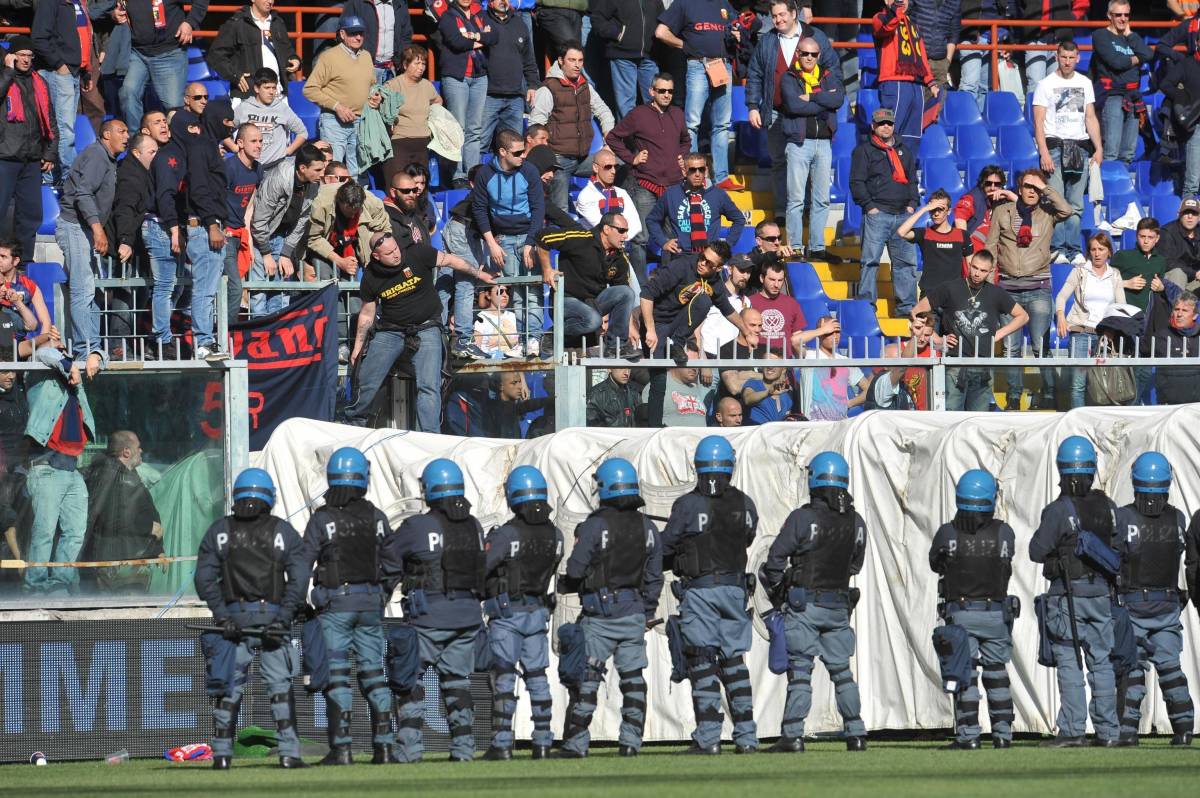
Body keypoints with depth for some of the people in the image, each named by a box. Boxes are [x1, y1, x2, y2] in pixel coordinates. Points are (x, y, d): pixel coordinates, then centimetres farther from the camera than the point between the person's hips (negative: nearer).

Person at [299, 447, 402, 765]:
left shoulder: (322, 518, -9)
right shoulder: (376, 518, 2)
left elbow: (304, 564, -8)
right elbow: (393, 563, 9)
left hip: (334, 601, -3)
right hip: (370, 600, 3)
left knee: (336, 675, -2)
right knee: (373, 672, 8)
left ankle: (341, 747, -7)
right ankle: (384, 746, 6)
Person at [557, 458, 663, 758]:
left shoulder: (594, 526, -12)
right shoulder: (647, 528, 6)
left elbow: (575, 569, -10)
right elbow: (654, 576, 11)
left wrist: (565, 584, 13)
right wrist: (648, 613, 20)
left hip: (600, 612, -4)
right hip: (634, 614, 4)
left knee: (586, 677, -1)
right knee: (633, 678, 8)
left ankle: (576, 742, -2)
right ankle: (631, 741, 4)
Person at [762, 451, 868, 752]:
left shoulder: (802, 518, -13)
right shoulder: (856, 523, 3)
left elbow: (775, 560, -8)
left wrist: (777, 592, 8)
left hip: (804, 604, -4)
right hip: (839, 606, 4)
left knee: (799, 670, -2)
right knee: (841, 670, 12)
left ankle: (793, 736, -5)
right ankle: (856, 735, 11)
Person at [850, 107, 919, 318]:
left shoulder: (904, 151, 19)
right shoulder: (864, 151, 3)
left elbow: (912, 180, 23)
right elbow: (857, 182, -3)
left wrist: (912, 204, 8)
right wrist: (869, 206, -11)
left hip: (903, 214, 5)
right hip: (877, 213, -5)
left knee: (906, 261, 5)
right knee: (871, 261, -7)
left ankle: (907, 305, 9)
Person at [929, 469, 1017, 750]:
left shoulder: (947, 534, -11)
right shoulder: (1004, 533, -8)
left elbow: (936, 565, 7)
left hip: (960, 613, -2)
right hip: (996, 613, 2)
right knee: (996, 673, 13)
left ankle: (968, 735, -4)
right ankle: (1002, 733, 13)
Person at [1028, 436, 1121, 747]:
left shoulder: (1058, 511, -14)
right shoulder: (1108, 508, 3)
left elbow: (1037, 551, -9)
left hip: (1067, 593, -5)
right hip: (1101, 592, 5)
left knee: (1069, 663, -2)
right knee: (1102, 662, 10)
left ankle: (1072, 730, -6)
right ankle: (1107, 730, 10)